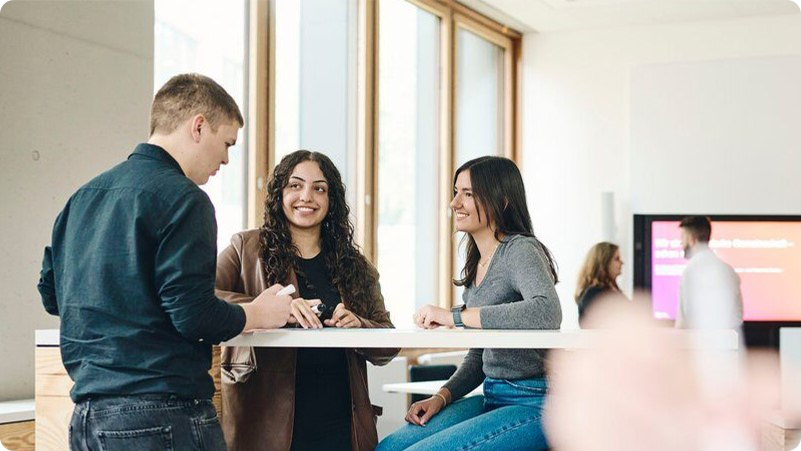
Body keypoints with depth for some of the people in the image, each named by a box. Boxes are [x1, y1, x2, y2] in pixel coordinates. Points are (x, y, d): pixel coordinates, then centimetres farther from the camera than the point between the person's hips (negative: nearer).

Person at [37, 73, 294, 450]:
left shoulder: (83, 197, 13)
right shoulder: (181, 198, -11)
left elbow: (52, 294, 19)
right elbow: (194, 315, -17)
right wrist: (258, 313, 0)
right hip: (162, 417, -8)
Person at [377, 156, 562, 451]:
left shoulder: (521, 250, -11)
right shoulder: (479, 263, 15)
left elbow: (547, 313, -34)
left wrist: (455, 316, -29)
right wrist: (442, 397, 4)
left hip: (534, 405, -8)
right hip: (493, 399, 8)